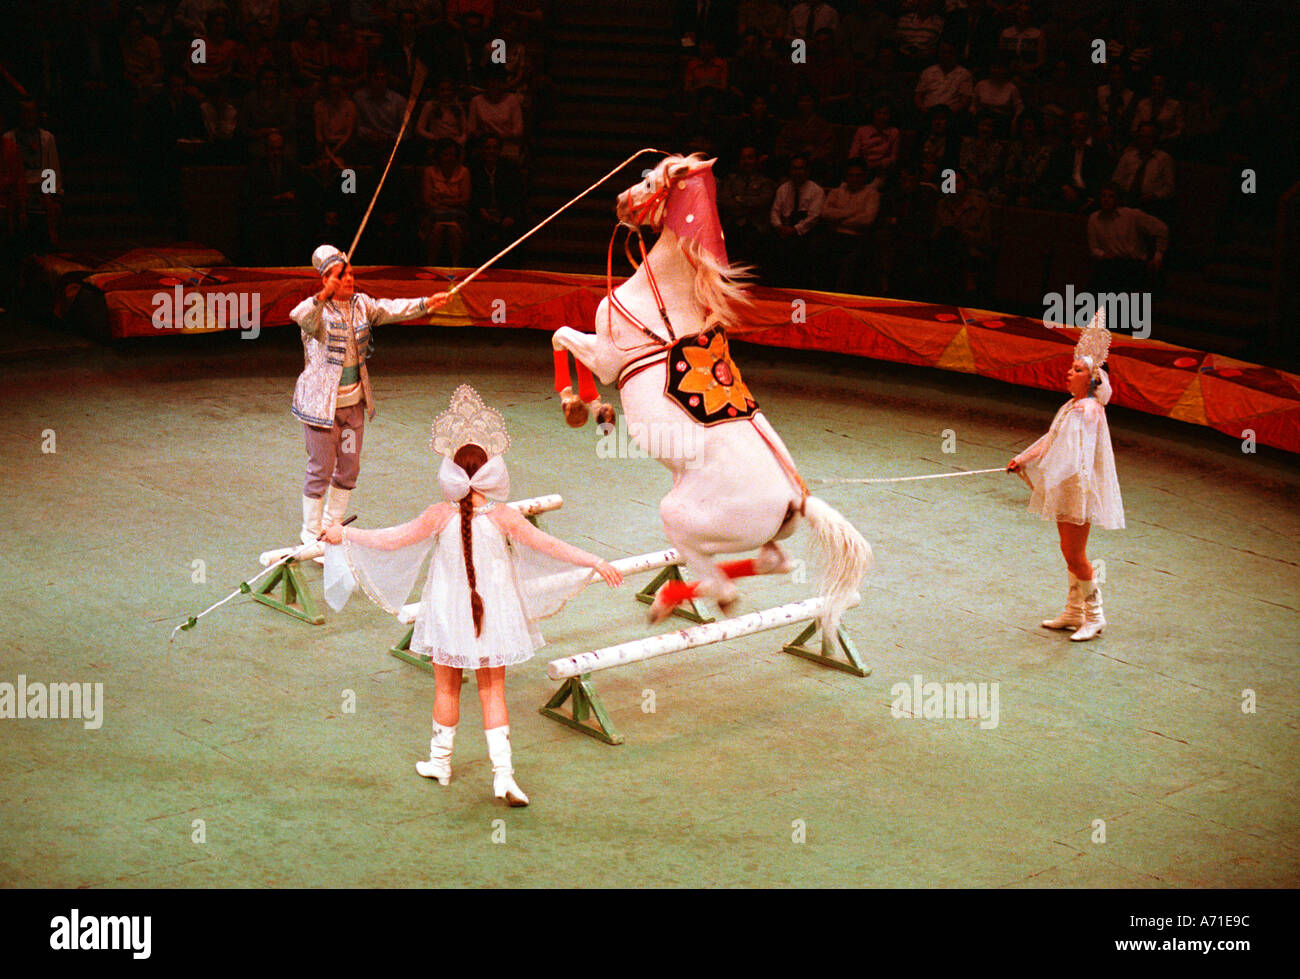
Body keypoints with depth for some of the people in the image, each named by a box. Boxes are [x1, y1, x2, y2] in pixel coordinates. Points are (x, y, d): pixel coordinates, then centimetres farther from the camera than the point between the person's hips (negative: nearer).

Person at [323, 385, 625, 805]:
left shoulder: (440, 516, -15)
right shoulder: (503, 518, -15)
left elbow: (393, 540, -10)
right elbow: (549, 545, -12)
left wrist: (345, 535, 3)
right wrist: (596, 563, -4)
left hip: (449, 616, 0)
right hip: (493, 616, 0)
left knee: (446, 688, 17)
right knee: (493, 692, 9)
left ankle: (440, 761, 31)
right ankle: (503, 773, 1)